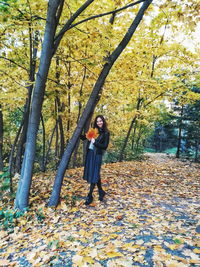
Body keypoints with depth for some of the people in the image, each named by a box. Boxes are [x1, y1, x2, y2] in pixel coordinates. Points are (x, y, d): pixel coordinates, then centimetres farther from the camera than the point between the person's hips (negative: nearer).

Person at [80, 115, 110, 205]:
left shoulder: (106, 133, -5)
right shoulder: (93, 130, 11)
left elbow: (105, 146, -10)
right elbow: (84, 137, 18)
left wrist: (95, 142, -18)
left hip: (97, 155, -6)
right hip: (89, 153, 6)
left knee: (94, 175, -1)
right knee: (95, 174, 14)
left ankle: (90, 196, 8)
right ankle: (101, 192, 31)